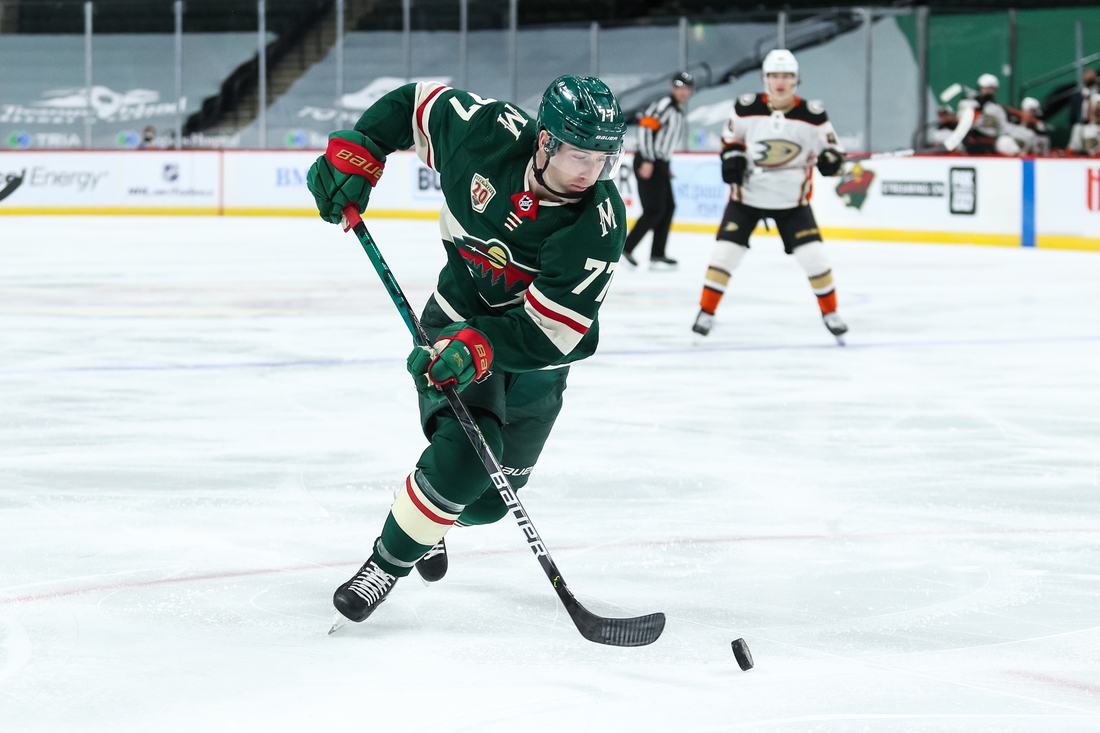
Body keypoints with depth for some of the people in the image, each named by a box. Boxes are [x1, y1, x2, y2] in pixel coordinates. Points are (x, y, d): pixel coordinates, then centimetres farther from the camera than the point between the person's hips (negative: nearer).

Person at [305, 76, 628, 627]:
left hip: (535, 354, 1)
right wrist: (353, 154, -12)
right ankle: (387, 561, -7)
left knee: (487, 500, 6)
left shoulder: (598, 224, -29)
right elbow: (414, 103, -3)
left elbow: (549, 333, -32)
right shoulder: (487, 133, -23)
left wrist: (478, 348, -46)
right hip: (460, 318, 0)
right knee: (464, 451, -25)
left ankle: (428, 524, 42)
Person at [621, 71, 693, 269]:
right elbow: (645, 127, -22)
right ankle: (626, 248, -7)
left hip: (660, 164, 10)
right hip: (648, 164, -10)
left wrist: (666, 167, 22)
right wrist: (648, 161, -26)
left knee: (668, 207, 9)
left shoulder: (679, 113, 19)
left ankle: (657, 254, 13)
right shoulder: (664, 105, -11)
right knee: (654, 210, -12)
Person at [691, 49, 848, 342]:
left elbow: (830, 144, -2)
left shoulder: (812, 115, -12)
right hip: (747, 194, 0)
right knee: (726, 250, -7)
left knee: (813, 255, -6)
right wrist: (731, 156, -11)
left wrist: (830, 158, -24)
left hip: (792, 199, 0)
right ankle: (706, 312, 5)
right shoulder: (746, 108, -9)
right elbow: (731, 136, 8)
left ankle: (830, 312, 14)